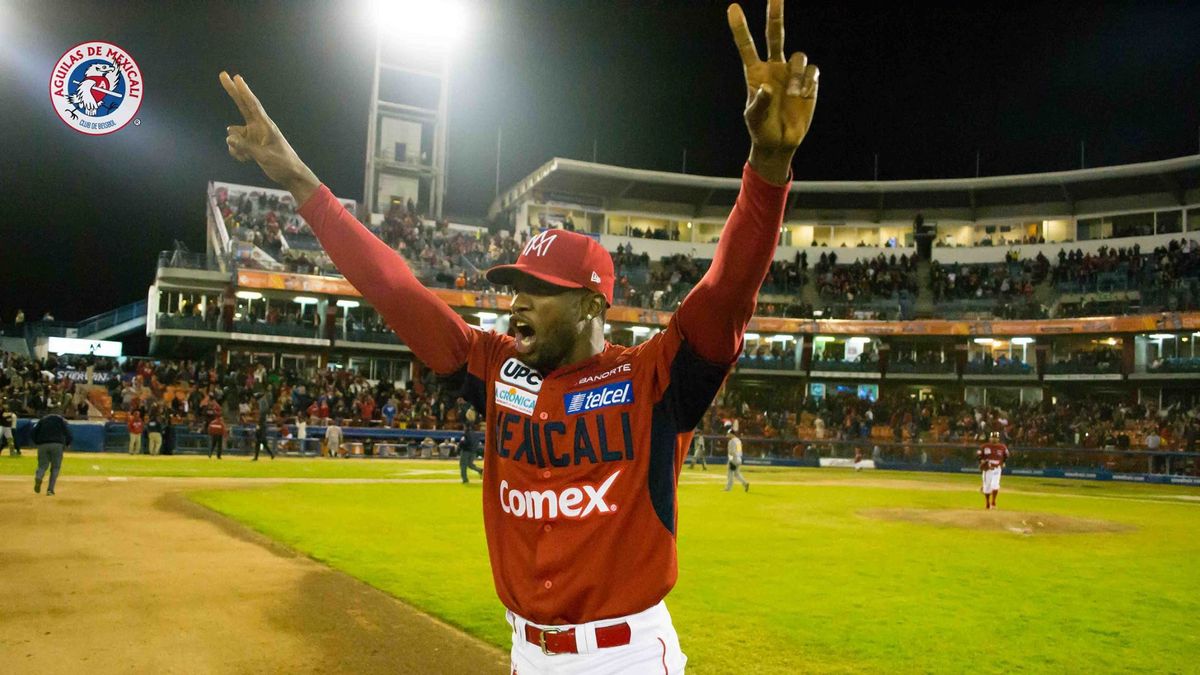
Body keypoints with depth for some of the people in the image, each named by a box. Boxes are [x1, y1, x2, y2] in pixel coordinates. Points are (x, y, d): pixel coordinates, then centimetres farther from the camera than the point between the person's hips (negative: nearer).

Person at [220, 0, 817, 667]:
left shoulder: (653, 379, -11)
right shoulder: (500, 371, 1)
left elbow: (730, 287, -26)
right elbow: (394, 289, 0)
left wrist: (770, 158, -42)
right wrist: (299, 180, -2)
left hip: (628, 651, -4)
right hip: (527, 649, 5)